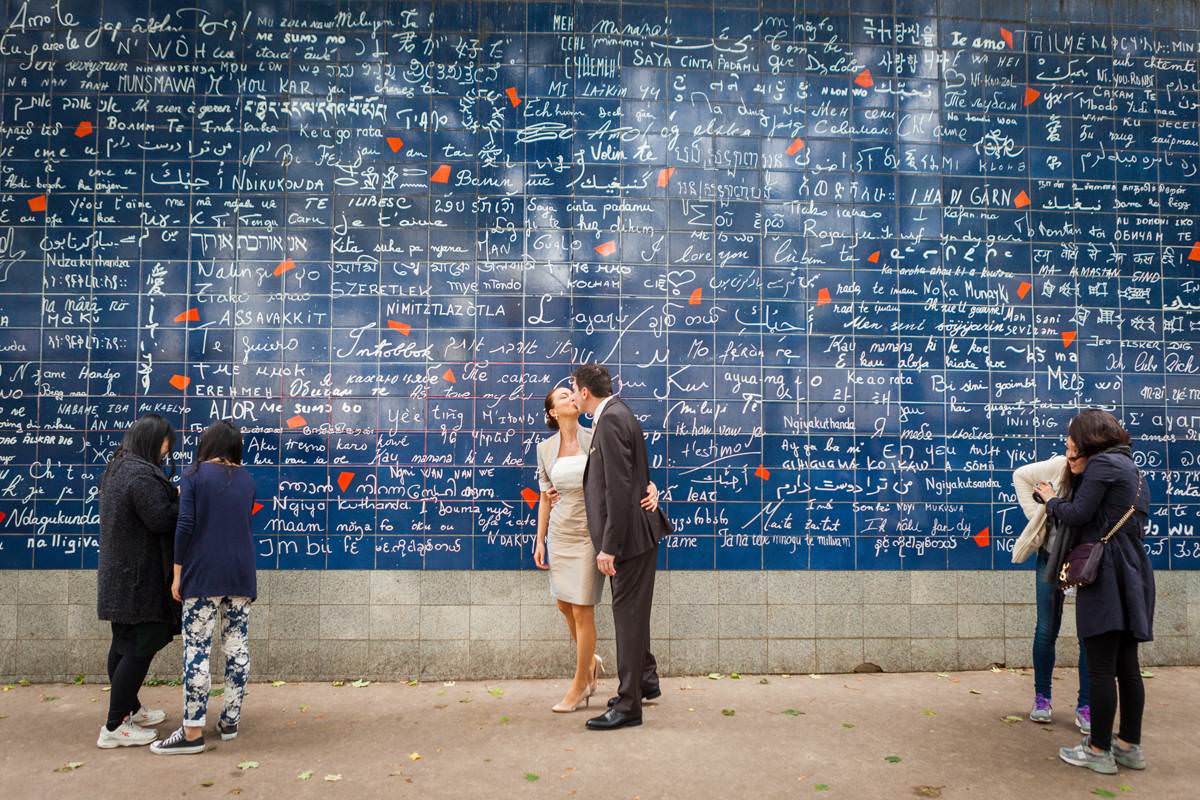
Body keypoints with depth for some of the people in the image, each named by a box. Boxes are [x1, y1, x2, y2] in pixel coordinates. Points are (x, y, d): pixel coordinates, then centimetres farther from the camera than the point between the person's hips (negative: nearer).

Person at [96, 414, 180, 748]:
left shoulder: (115, 470, 13)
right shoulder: (141, 475, -20)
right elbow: (161, 519, -23)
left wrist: (174, 495, 8)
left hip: (119, 576, 11)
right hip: (138, 579, -11)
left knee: (124, 644, 18)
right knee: (140, 649, -4)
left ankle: (130, 709, 32)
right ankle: (114, 728, 2)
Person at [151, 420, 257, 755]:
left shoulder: (194, 474, -2)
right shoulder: (247, 479, 10)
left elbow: (185, 525, -10)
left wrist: (177, 573, -2)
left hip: (204, 573, -4)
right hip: (241, 574, 4)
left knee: (197, 649, -1)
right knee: (237, 646, 8)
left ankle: (193, 732, 0)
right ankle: (230, 720, 16)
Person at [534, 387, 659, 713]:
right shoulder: (546, 448, 3)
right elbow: (545, 498, 9)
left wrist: (651, 487, -27)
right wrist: (540, 540, 8)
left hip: (590, 533, -4)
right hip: (560, 533, 4)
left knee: (582, 610, -1)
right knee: (565, 605, 14)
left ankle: (579, 687, 15)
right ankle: (590, 660, 41)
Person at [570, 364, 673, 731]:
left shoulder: (611, 421, -19)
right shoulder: (617, 414, 13)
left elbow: (619, 489, -24)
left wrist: (609, 546, -23)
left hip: (629, 534, -10)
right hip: (634, 531, 10)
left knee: (629, 615, -1)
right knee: (631, 613, 21)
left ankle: (628, 706, 9)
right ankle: (646, 680, 37)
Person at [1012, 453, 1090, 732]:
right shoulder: (1060, 466, -13)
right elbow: (1021, 475, 1)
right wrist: (1036, 514, -6)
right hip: (1052, 558, 1)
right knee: (1046, 630, 7)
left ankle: (1085, 706, 14)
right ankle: (1042, 697, 22)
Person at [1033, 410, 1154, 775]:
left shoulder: (1102, 464, -9)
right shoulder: (1129, 466, 20)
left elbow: (1078, 514, -14)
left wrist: (1052, 500, 5)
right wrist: (1078, 473, 19)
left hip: (1106, 573, -10)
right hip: (1132, 571, 10)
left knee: (1100, 668, -4)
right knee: (1127, 665, 13)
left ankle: (1098, 750, 2)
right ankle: (1129, 745, 20)